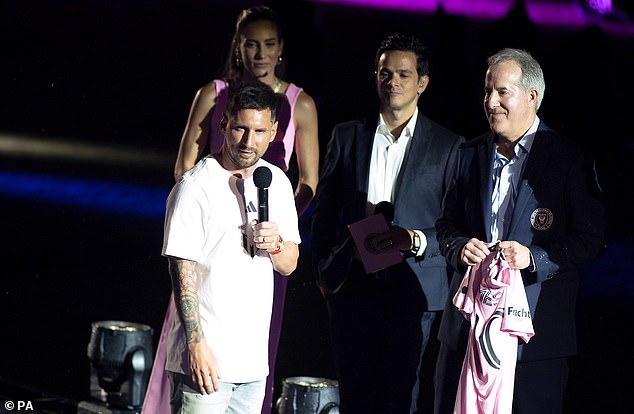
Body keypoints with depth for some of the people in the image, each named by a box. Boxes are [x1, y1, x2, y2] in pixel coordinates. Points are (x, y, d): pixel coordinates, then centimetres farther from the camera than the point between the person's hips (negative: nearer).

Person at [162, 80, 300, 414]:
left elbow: (289, 265, 17)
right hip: (204, 357, -6)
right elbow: (183, 271, -13)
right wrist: (196, 345, -19)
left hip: (253, 360, 6)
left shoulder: (277, 183, 11)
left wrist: (276, 246, -7)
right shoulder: (196, 186, -10)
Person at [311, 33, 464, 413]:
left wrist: (417, 240, -15)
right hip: (353, 286, 2)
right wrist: (324, 271, 10)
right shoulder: (347, 136, 11)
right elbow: (324, 213, 16)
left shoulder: (448, 147, 4)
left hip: (412, 290, -2)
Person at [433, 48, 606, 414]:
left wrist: (534, 257, -20)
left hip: (535, 325, -4)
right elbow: (447, 223, 16)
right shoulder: (471, 154, 13)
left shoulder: (569, 158, -3)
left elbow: (590, 238, -6)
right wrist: (461, 247, -7)